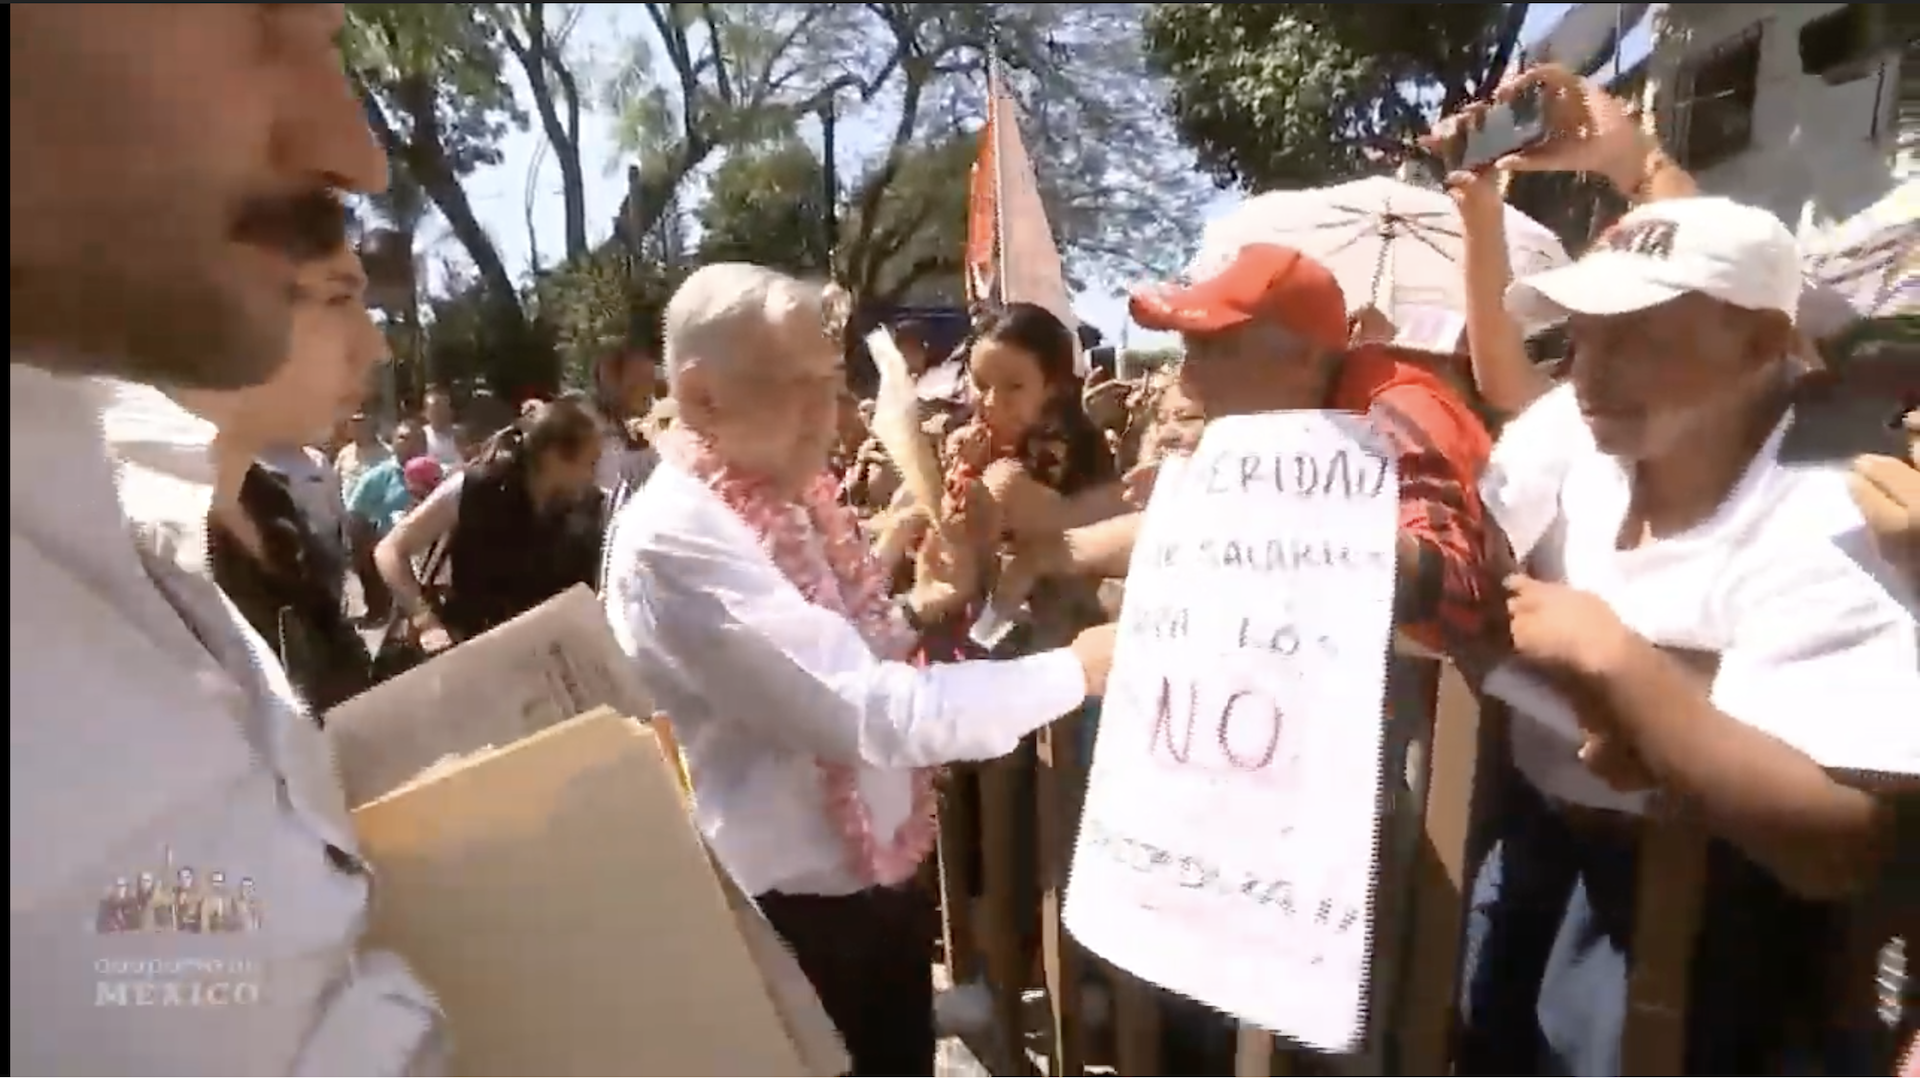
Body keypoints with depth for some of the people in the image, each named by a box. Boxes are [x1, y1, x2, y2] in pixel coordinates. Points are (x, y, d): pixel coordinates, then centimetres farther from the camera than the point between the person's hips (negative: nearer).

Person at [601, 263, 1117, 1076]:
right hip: (787, 916, -8)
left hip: (880, 886, 8)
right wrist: (1074, 669, -23)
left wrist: (911, 612, -4)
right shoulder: (678, 537, -25)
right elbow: (867, 711, -31)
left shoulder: (792, 499, 3)